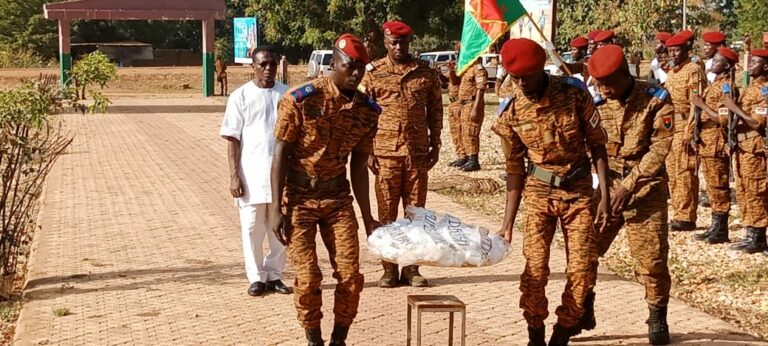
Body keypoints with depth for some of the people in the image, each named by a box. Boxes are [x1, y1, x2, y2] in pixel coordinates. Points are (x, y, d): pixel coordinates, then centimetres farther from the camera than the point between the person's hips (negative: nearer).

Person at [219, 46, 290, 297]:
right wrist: (234, 175, -8)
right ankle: (256, 277, 13)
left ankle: (274, 275, 19)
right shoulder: (241, 96, 0)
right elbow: (232, 138, -1)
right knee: (252, 228, 3)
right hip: (252, 173, -2)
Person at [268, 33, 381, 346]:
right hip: (298, 196, -4)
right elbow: (281, 154, -12)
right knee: (308, 278, -4)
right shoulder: (300, 100, -16)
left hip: (338, 197, 4)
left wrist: (367, 218, 7)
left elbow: (358, 166, 6)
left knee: (351, 276, -2)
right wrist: (276, 207, -15)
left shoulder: (367, 110, -2)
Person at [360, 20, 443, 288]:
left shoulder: (426, 73, 5)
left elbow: (435, 111, 10)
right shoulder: (373, 73, 1)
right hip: (386, 152, -1)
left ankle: (411, 268, 15)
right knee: (387, 213, 4)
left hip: (418, 152, 1)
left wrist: (435, 146, 5)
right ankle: (389, 269, 12)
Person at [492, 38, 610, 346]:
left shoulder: (574, 93, -12)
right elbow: (515, 170, 1)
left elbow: (597, 145, -4)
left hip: (578, 189, 0)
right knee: (535, 269, -7)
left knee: (582, 271, -3)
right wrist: (508, 222, 0)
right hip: (539, 191, 0)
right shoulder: (511, 113, -8)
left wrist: (605, 196, -10)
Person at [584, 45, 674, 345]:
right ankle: (582, 312, 19)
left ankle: (657, 318, 18)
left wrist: (629, 185, -20)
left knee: (652, 257, -2)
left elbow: (659, 149, -15)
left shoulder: (656, 100, -10)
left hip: (645, 189, -3)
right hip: (605, 187, 3)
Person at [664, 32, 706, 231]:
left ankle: (686, 218, -5)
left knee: (685, 173, -8)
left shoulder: (693, 71, -8)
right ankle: (678, 214, 17)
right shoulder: (670, 73, 18)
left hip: (685, 128, -9)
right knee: (672, 173, 10)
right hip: (670, 129, 9)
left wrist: (689, 133, -19)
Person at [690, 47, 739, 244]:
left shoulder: (727, 87, -13)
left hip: (717, 144, -9)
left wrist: (702, 105, -17)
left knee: (718, 187, -4)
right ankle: (715, 227, 19)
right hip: (706, 142, 9)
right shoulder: (714, 85, 16)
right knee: (712, 187, 13)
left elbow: (723, 119, -20)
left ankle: (721, 231, 2)